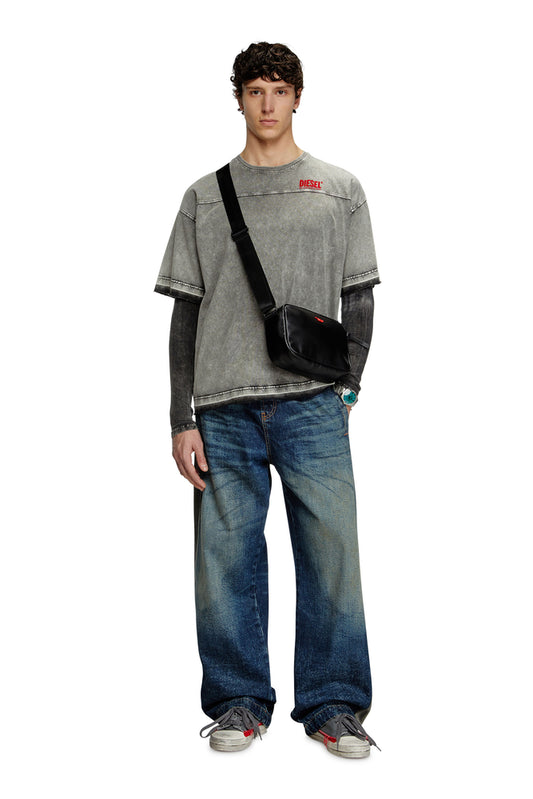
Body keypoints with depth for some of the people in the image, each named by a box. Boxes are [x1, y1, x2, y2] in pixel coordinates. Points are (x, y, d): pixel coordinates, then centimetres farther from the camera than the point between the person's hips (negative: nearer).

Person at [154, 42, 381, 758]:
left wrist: (347, 389, 0)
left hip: (313, 404, 0)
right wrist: (183, 419, 3)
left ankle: (333, 706, 11)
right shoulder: (205, 196, 13)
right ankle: (240, 703, 17)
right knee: (228, 562, 2)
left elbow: (359, 301, 12)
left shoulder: (340, 189, 13)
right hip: (224, 408, 1)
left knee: (331, 556, -2)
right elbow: (185, 311, 10)